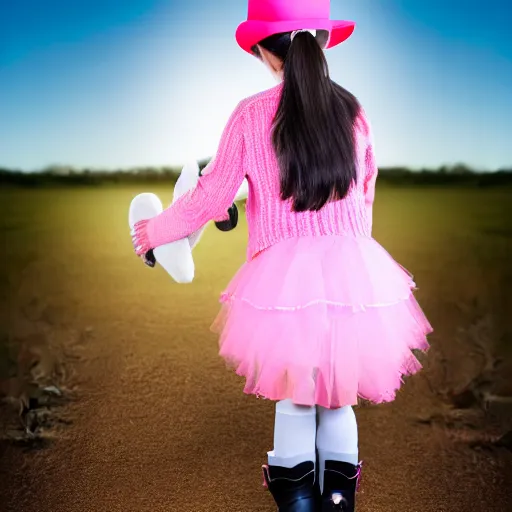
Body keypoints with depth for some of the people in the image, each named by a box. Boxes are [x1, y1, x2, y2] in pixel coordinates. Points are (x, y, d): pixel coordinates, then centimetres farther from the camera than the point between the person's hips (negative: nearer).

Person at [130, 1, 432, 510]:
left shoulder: (251, 115, -7)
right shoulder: (351, 109, 2)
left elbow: (212, 198, -3)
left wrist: (154, 230, 12)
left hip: (285, 279, -2)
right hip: (354, 272, 3)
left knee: (293, 400, 15)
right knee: (340, 398, 18)